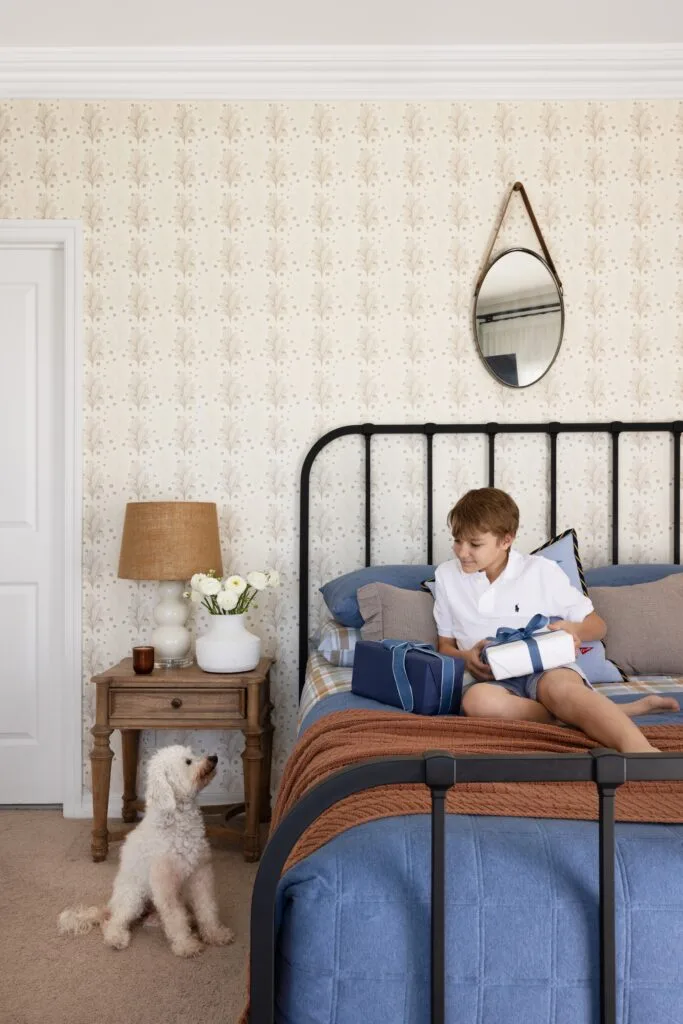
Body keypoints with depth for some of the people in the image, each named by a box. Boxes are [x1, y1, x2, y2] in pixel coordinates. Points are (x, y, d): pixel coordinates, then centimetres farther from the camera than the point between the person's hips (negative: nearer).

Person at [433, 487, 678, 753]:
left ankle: (639, 748, -58)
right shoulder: (447, 575, 9)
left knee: (560, 688, -39)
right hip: (490, 678, 1)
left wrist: (574, 630, -13)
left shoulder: (542, 570, 3)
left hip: (546, 667, -1)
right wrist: (467, 657, -8)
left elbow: (597, 625, 12)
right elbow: (445, 645, 16)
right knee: (477, 699, -38)